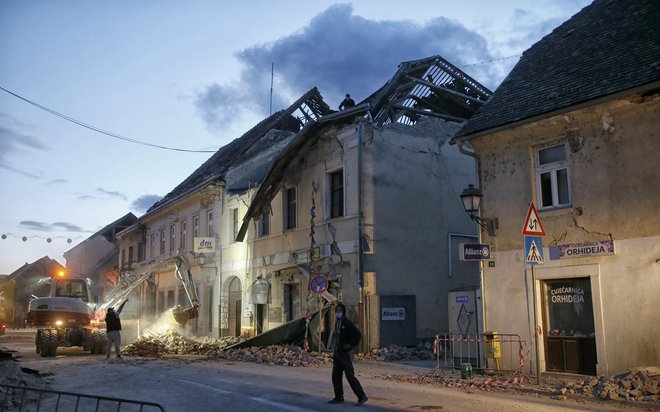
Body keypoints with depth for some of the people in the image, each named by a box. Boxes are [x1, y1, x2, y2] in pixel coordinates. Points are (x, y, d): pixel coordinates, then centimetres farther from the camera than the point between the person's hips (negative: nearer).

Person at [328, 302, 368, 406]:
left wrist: (351, 346, -15)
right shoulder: (337, 323, 13)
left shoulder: (347, 322, -12)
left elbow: (358, 334, -18)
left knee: (350, 376, -9)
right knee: (336, 376, 10)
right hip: (337, 353, 8)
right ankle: (339, 397, 21)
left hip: (345, 353, -8)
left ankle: (362, 397, -2)